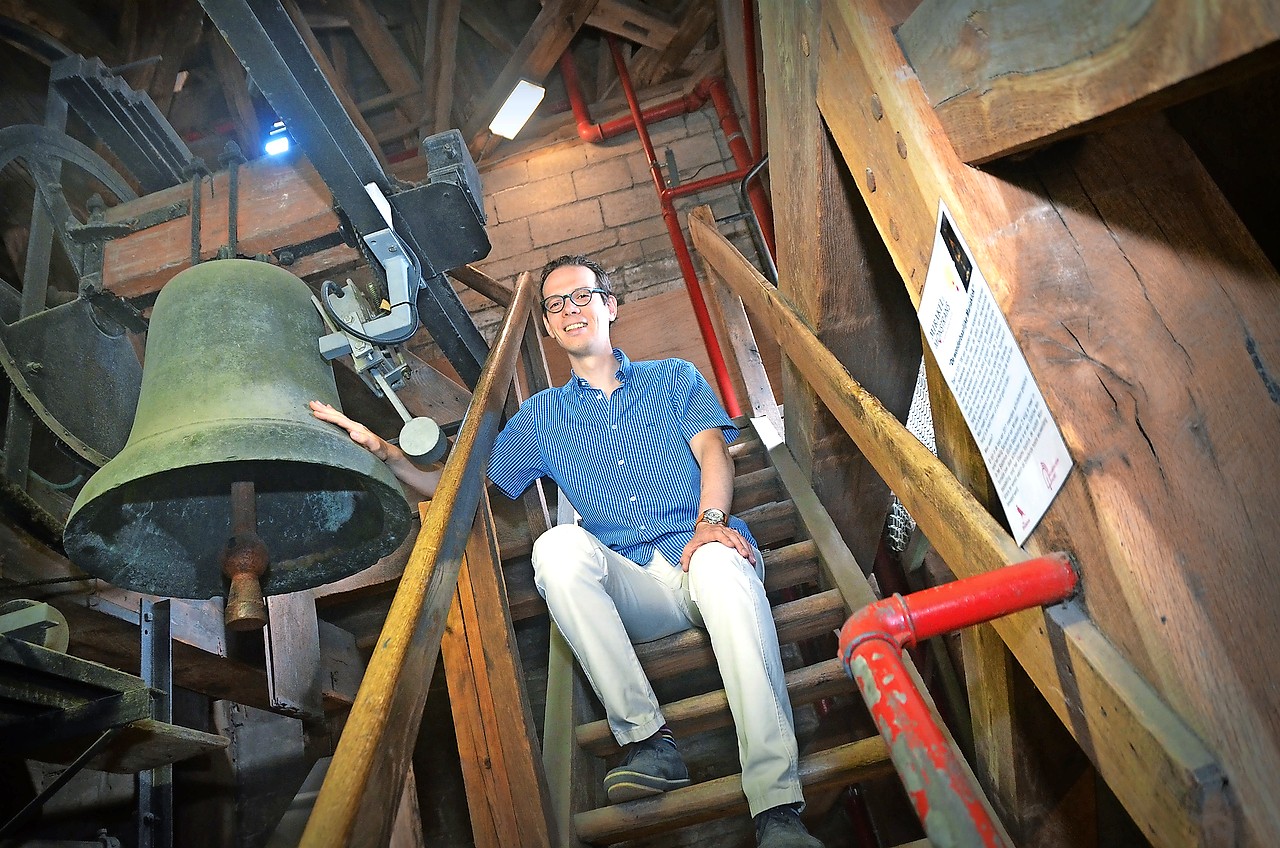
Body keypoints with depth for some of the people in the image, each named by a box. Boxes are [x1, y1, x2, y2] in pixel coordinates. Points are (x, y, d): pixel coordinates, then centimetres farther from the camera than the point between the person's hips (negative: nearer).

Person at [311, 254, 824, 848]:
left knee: (720, 560, -38)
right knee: (558, 546, -31)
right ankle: (648, 740, -27)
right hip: (634, 587, 1)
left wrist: (711, 520, -20)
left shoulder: (675, 377, 19)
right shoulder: (541, 416, 22)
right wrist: (377, 447, 4)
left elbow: (713, 449, 1)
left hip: (703, 553, -1)